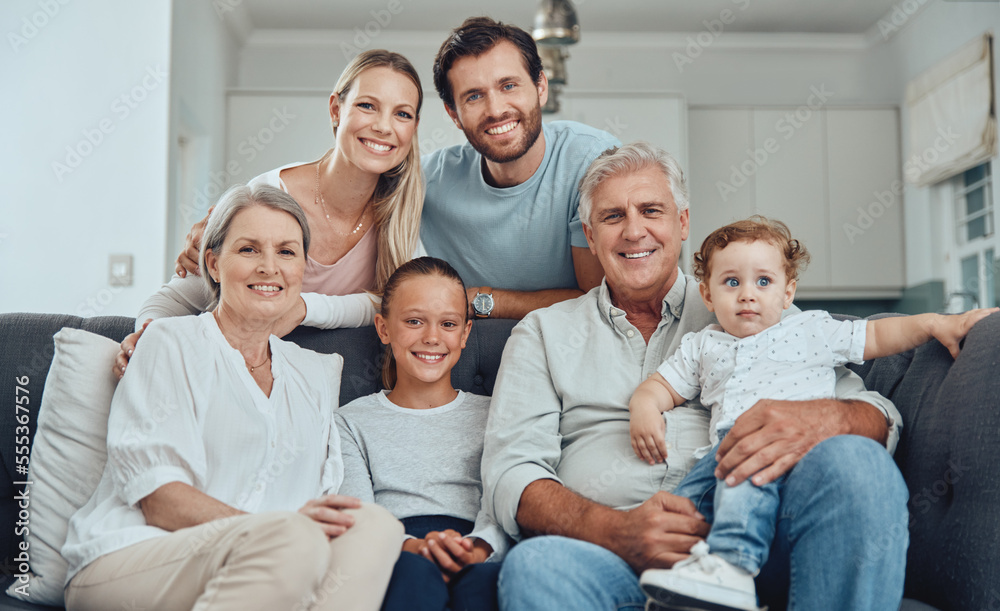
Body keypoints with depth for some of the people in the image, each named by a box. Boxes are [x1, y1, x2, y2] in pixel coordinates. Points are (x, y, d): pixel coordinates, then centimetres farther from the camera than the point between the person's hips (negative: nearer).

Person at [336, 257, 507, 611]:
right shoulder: (352, 421, 21)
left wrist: (476, 547, -21)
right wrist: (410, 547, -20)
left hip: (478, 563, 0)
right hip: (393, 565, 0)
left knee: (483, 581, -37)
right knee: (413, 572, -37)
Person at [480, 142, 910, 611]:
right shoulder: (543, 333, 19)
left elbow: (878, 415, 10)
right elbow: (509, 470, 6)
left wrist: (821, 420, -17)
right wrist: (613, 529, -15)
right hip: (614, 554, -2)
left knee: (854, 462, -26)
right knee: (533, 565, -35)